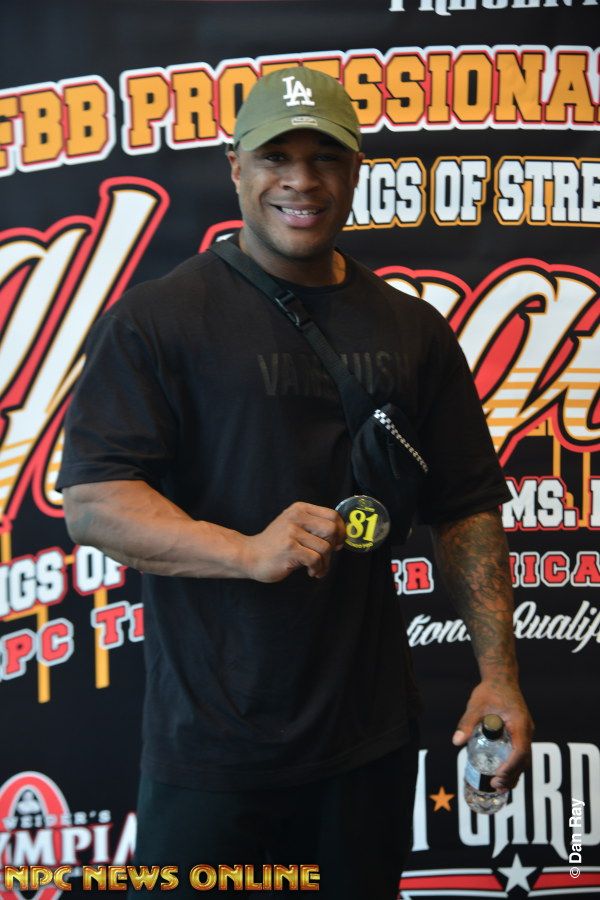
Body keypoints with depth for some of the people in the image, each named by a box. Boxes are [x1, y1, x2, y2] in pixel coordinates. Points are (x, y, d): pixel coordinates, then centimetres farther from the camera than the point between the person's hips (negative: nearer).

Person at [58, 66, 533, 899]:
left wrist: (498, 670, -1)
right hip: (208, 744, -3)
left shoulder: (412, 330, 8)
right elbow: (92, 503, -13)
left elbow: (466, 510, 9)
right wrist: (248, 550, -26)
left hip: (370, 738, 4)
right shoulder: (155, 320, -5)